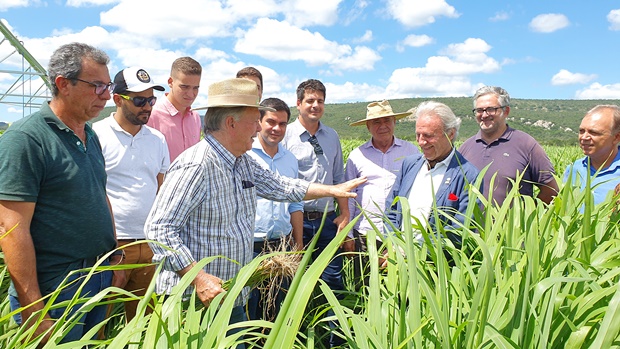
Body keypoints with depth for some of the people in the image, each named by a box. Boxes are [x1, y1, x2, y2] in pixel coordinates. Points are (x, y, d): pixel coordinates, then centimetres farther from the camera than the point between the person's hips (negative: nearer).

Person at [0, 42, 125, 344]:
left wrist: (115, 256, 14)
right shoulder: (25, 138, -16)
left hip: (99, 281, 8)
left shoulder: (90, 135, 9)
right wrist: (34, 312, -20)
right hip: (53, 292, -7)